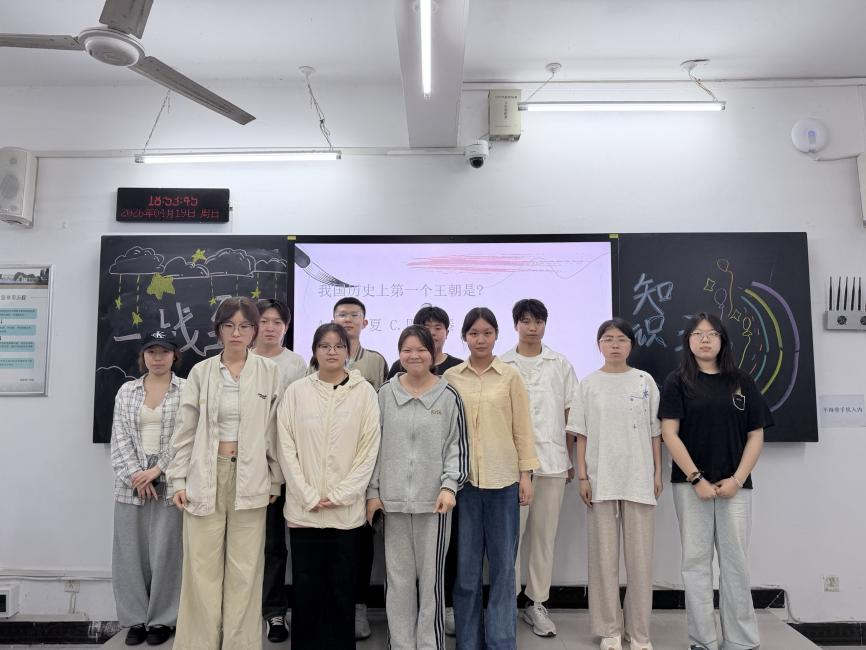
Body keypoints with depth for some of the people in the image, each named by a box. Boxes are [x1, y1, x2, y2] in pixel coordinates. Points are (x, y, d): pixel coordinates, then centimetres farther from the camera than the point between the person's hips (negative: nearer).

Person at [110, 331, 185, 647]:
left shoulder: (187, 390, -1)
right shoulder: (126, 391, 9)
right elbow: (119, 438, 3)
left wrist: (158, 470, -13)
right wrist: (134, 473, -9)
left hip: (170, 481, -3)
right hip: (131, 481, 3)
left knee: (165, 551, 2)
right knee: (130, 550, 8)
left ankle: (161, 620, 18)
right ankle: (135, 618, 24)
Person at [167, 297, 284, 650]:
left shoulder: (270, 372, -1)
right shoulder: (201, 372, 3)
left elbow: (275, 431, 2)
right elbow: (185, 431, 5)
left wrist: (275, 481, 2)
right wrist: (179, 480, 1)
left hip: (250, 478, -1)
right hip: (206, 475, 1)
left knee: (244, 570, 6)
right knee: (203, 568, 6)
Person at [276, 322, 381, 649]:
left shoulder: (364, 392, -1)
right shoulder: (296, 391, 2)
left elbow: (369, 448, -3)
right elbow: (286, 447, 0)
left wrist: (339, 495, -9)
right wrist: (309, 496, -7)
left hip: (347, 509, 0)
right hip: (303, 508, 1)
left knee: (343, 587, 9)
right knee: (305, 587, 9)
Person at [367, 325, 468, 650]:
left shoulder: (448, 396, 0)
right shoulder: (385, 393, 5)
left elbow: (458, 445, 1)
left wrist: (450, 485, -10)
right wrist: (372, 491, 5)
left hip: (433, 499, -2)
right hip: (393, 498, 2)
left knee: (431, 576, 5)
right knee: (397, 577, 10)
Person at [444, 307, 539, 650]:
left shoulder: (510, 377, 1)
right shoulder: (451, 377, 4)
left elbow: (522, 428, 3)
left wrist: (526, 473, -1)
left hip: (502, 479, -1)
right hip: (463, 478, 1)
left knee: (503, 563, 8)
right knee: (466, 565, 9)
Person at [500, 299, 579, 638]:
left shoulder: (561, 365, 7)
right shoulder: (500, 365, 2)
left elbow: (570, 415, 9)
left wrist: (572, 459, 7)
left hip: (552, 461, 2)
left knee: (544, 535, 9)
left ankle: (537, 603, 22)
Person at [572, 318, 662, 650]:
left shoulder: (645, 381, 4)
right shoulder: (589, 383, 3)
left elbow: (655, 431, 7)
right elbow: (582, 434, 3)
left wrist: (657, 472, 2)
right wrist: (582, 476, -2)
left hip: (639, 477, 0)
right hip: (601, 478, 0)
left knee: (640, 555, 4)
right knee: (604, 554, 5)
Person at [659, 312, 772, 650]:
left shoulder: (741, 382, 8)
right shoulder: (677, 382, 1)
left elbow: (756, 435, 6)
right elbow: (670, 434, -5)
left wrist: (737, 479, -5)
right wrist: (697, 479, -12)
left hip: (735, 486, 2)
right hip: (691, 484, -2)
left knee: (736, 561, 6)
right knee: (696, 560, 4)